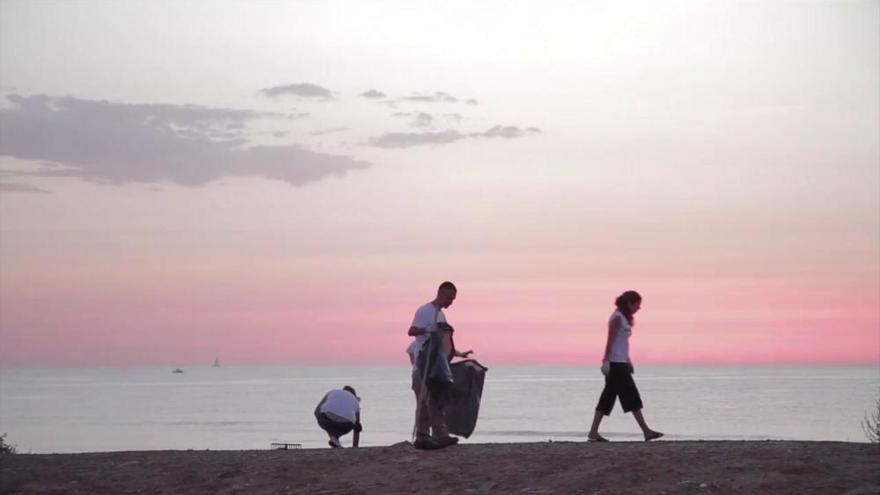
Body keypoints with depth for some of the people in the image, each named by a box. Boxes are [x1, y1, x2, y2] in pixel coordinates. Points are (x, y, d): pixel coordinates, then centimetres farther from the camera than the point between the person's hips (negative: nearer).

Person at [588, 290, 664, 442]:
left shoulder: (623, 318, 17)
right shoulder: (618, 318, -12)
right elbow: (610, 340, -16)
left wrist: (628, 361, 21)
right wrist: (606, 360, -20)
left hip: (620, 363, 10)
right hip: (616, 364, -10)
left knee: (608, 397, 7)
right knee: (632, 397, -6)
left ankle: (593, 432, 6)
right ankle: (646, 431, -3)